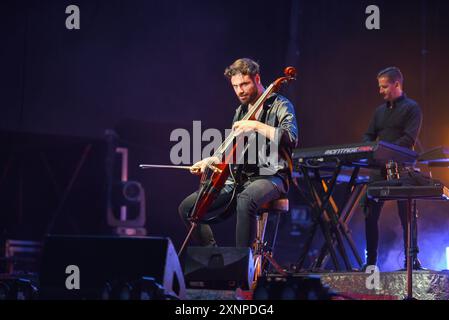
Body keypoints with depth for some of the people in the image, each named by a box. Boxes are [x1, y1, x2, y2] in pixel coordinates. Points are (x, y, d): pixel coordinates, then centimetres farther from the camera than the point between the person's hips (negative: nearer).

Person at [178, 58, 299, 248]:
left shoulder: (280, 106, -1)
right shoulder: (240, 111, 19)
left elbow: (290, 138, -19)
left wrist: (256, 126, -25)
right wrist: (209, 161, 12)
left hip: (270, 176, -7)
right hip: (239, 179, 7)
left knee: (246, 200, -42)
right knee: (187, 207, -6)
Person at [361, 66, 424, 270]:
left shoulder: (411, 108, -2)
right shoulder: (380, 110, 19)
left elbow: (409, 139, -14)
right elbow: (369, 136, 17)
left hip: (401, 168, -7)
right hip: (380, 169, 7)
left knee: (407, 215, -3)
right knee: (370, 213, 2)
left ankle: (412, 259, 2)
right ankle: (370, 261, 7)